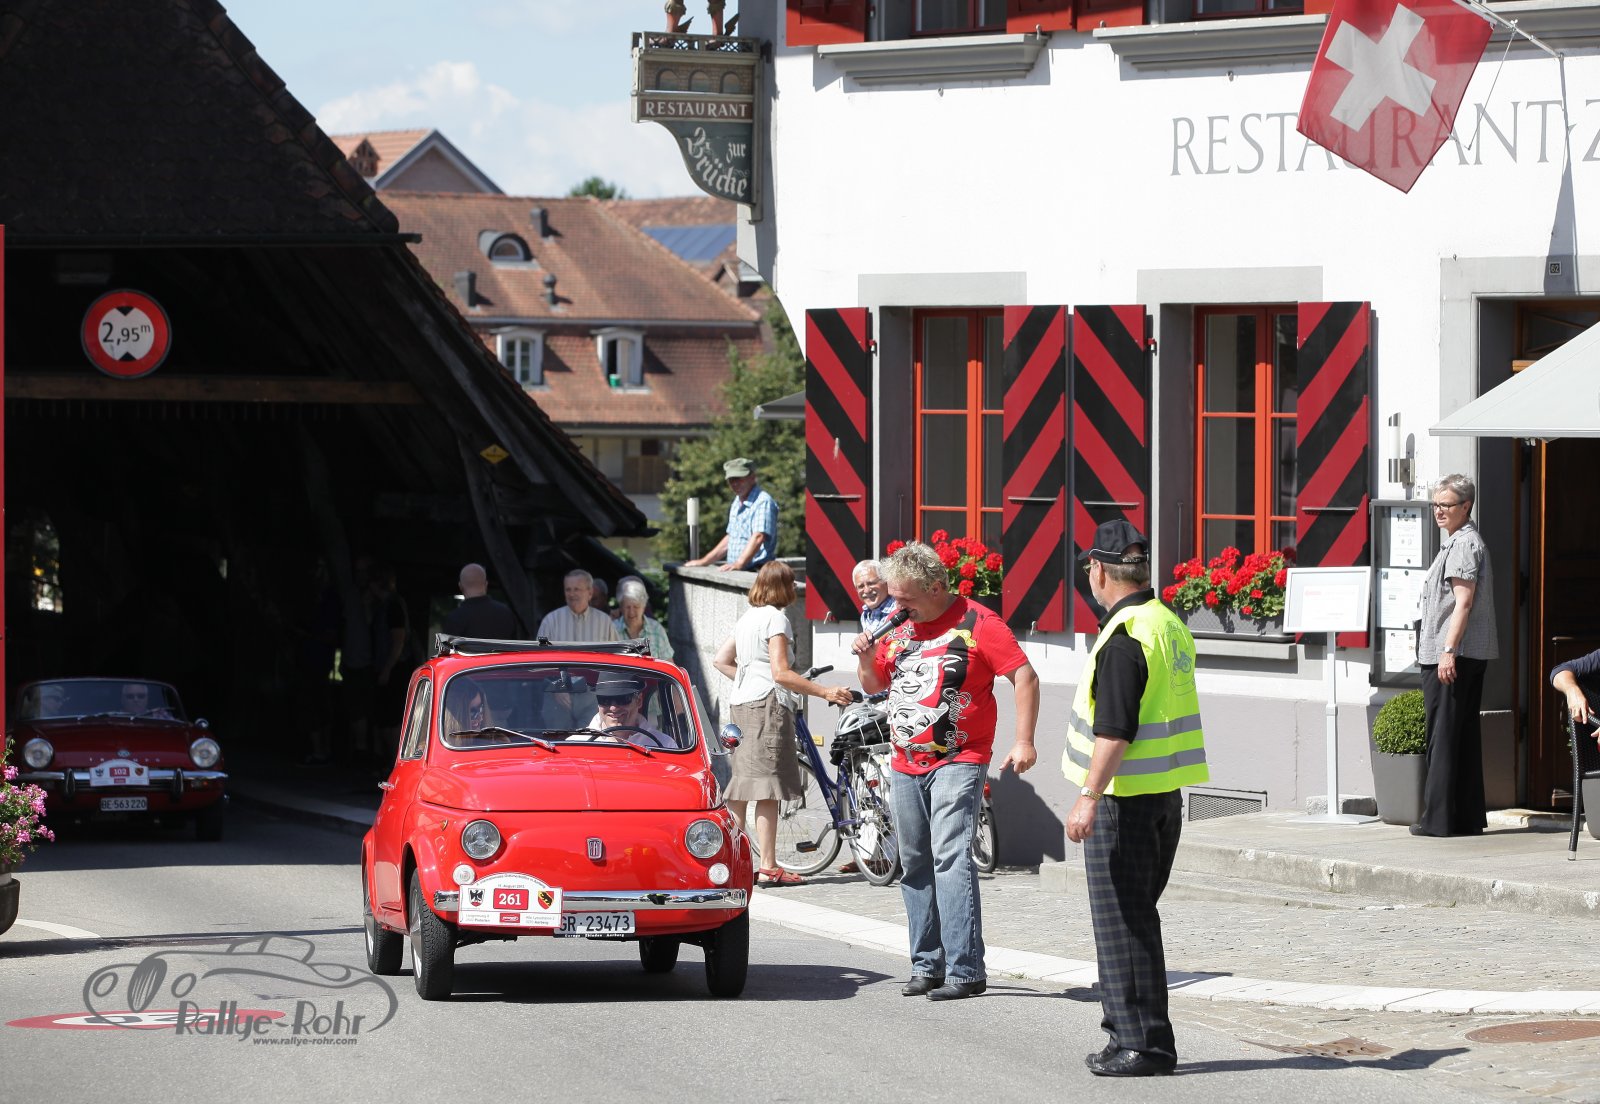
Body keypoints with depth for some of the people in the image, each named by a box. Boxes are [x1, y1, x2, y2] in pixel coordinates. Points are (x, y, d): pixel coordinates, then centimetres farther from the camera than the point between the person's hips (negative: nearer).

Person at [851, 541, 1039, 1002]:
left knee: (952, 860, -17)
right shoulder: (900, 629, 13)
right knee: (915, 867, 8)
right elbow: (873, 685, 24)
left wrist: (1024, 741, -15)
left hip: (958, 761, -7)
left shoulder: (977, 624, -7)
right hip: (906, 765, 7)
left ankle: (965, 970, -19)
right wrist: (866, 660, 2)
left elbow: (1025, 677, -9)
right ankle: (927, 965, 14)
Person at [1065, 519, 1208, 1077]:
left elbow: (1114, 731, -25)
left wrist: (1089, 796, -27)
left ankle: (1141, 1043, -5)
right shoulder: (1171, 626, 12)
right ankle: (1135, 1031, 21)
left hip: (1125, 798, -9)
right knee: (1138, 916, 16)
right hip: (1166, 794, 9)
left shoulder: (1124, 638, -18)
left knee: (1122, 922, -5)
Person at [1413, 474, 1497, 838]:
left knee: (1442, 736, -8)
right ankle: (1469, 816, 13)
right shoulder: (1461, 542, 21)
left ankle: (1439, 818, -8)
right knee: (1465, 735, 11)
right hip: (1474, 655, 11)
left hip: (1451, 655, -11)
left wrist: (1448, 650, -24)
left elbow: (1463, 601, -20)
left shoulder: (1464, 545, -12)